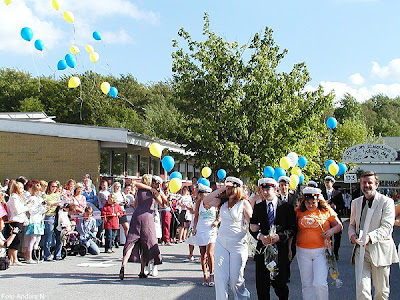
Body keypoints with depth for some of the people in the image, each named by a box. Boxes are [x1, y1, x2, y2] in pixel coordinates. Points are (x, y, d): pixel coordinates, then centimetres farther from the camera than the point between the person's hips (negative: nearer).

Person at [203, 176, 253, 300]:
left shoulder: (244, 203, -5)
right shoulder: (222, 201, 6)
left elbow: (251, 223, -5)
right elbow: (206, 201, -6)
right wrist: (221, 189, -8)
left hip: (238, 245, -4)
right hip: (221, 243, 4)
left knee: (235, 279, 4)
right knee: (220, 277, 1)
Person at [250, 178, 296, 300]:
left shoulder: (287, 206, 2)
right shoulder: (258, 207, 10)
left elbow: (293, 228, -1)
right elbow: (252, 228, 8)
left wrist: (279, 236, -16)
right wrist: (260, 236, -12)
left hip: (281, 249, -2)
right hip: (263, 248, 2)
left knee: (280, 283, 3)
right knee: (261, 283, 2)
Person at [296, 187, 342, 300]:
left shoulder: (326, 210, -1)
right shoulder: (299, 211, 2)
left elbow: (339, 225, 7)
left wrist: (332, 230, -13)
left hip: (321, 251, -2)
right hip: (303, 252, 2)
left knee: (320, 283, -9)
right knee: (306, 284, 9)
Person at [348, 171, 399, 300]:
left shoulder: (386, 202, -3)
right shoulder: (356, 202, 14)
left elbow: (387, 227, -12)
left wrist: (370, 237, -27)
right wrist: (352, 235, -1)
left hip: (379, 251, -3)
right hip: (360, 250, 3)